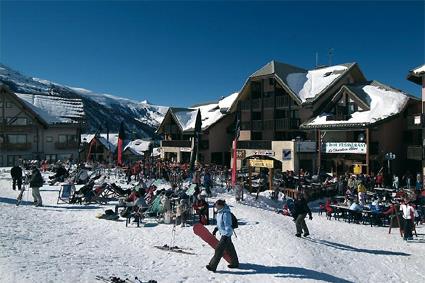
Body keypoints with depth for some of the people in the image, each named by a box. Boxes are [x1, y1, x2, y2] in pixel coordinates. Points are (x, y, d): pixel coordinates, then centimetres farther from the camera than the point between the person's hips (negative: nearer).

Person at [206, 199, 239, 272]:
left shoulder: (225, 214, -26)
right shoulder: (220, 212, 5)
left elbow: (228, 226, -25)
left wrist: (226, 236, -26)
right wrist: (216, 229, 19)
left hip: (226, 234, -10)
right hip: (223, 233, 10)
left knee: (219, 249, -7)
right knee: (230, 249, 21)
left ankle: (212, 266, -1)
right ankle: (235, 263, 36)